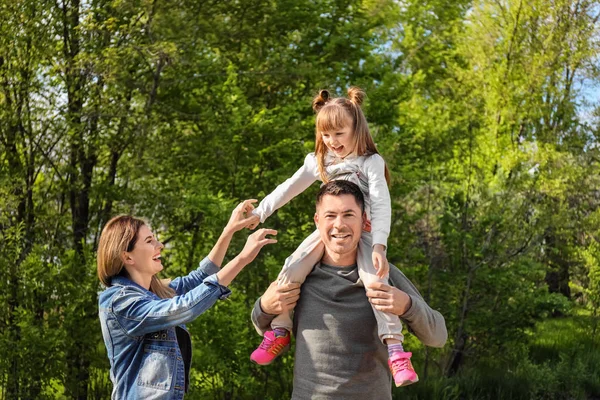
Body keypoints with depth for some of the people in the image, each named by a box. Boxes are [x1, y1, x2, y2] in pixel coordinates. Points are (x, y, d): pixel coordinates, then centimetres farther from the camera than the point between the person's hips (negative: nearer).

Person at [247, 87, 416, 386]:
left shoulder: (371, 162, -11)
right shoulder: (319, 161, 4)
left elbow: (382, 205, -19)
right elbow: (289, 188, 10)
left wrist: (379, 245, -30)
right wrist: (259, 213, 4)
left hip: (362, 233, -4)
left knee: (376, 281, -26)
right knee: (292, 269, -13)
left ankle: (395, 349, -24)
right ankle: (279, 333, 2)